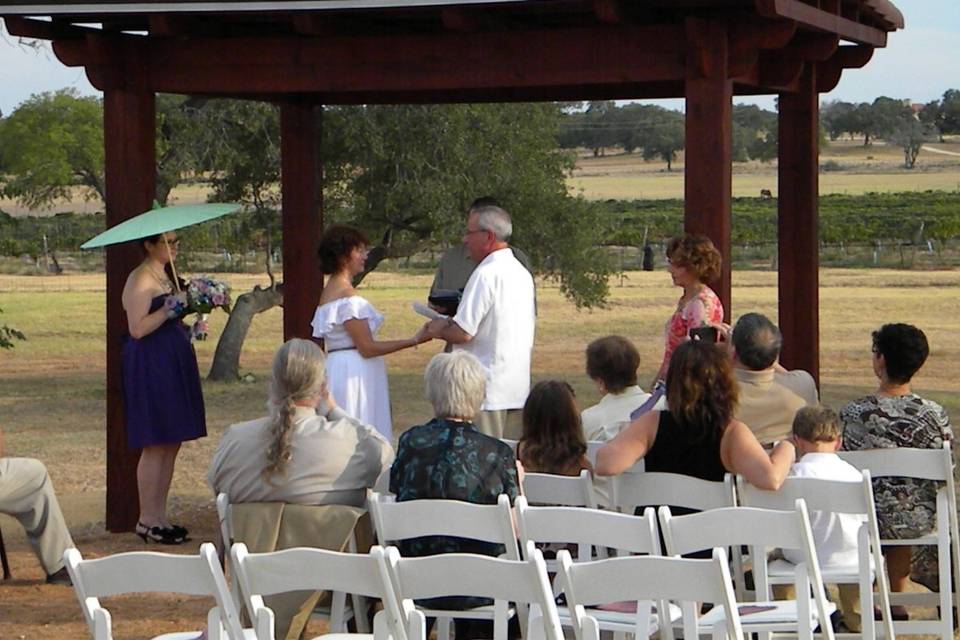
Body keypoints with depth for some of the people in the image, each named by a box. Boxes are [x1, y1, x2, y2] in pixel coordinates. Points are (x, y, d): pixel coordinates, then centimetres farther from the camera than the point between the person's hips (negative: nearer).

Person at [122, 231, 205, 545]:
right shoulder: (140, 279, -11)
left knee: (171, 444, 9)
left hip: (173, 364, 10)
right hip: (151, 366, -10)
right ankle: (147, 520, -3)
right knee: (155, 445, -8)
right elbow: (137, 328, -18)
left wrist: (188, 326, 12)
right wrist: (168, 311, -25)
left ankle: (159, 516, 14)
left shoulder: (166, 276, 17)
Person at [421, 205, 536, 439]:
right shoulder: (522, 273, 13)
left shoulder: (486, 274, -15)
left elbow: (463, 333, -19)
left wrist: (439, 330, 4)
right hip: (518, 387, 8)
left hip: (487, 391, -8)